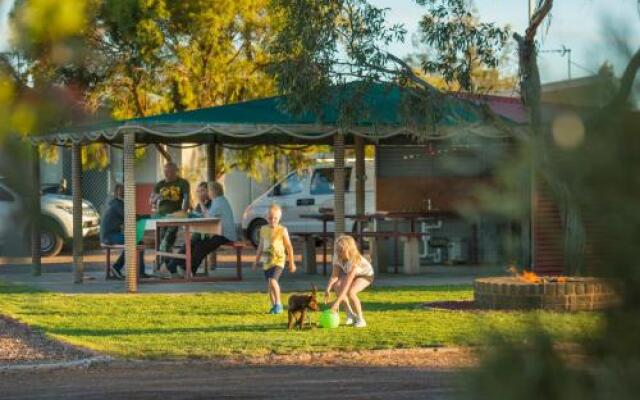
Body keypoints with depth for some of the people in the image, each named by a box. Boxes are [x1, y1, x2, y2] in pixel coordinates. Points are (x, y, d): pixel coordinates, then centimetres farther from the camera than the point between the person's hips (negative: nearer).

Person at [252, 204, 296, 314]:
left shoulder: (282, 230, -6)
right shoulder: (263, 230, 7)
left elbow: (289, 247, 0)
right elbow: (261, 246, 18)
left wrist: (291, 263, 1)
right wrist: (256, 261, 20)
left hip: (278, 261, -5)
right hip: (266, 261, 5)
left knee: (272, 280, -24)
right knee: (269, 285, 7)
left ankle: (278, 304, -13)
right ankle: (274, 306, 23)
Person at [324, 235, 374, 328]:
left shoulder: (355, 260, -40)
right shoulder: (337, 257, -23)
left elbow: (348, 282, -46)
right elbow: (334, 275, -22)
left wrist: (337, 301, -50)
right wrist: (328, 289, -40)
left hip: (366, 275, -7)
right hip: (348, 273, 7)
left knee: (350, 292, -32)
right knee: (337, 286, -21)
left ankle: (360, 319, -11)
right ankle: (350, 314, -3)